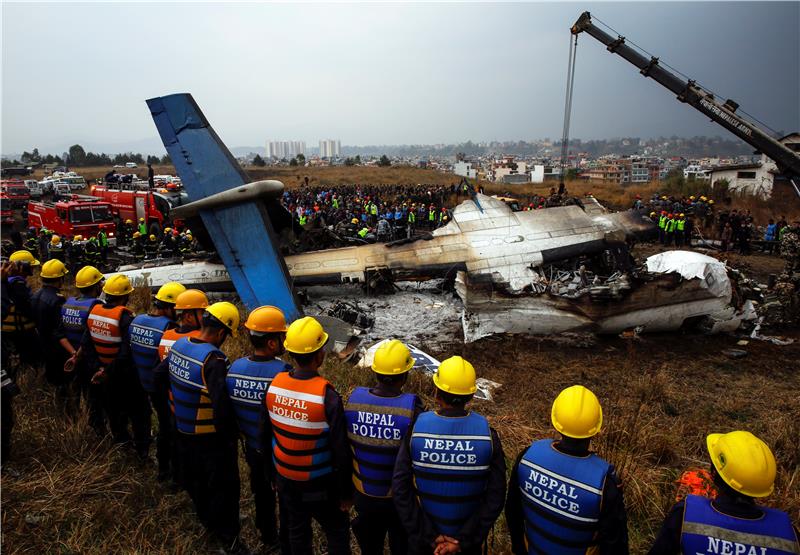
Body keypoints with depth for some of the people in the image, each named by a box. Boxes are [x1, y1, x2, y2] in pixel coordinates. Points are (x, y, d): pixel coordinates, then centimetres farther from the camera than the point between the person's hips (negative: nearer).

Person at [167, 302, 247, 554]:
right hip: (210, 438, -8)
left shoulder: (178, 345, -5)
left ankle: (207, 520, 48)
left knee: (195, 479, 26)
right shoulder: (213, 359, -30)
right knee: (224, 486, 9)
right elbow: (222, 404, -34)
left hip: (183, 431, 8)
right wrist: (229, 433, -17)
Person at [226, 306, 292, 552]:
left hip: (253, 448, 6)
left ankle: (268, 538, 47)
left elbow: (228, 409, 1)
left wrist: (245, 433, 16)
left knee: (262, 494, 27)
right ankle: (287, 545, 31)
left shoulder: (235, 368, -11)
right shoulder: (283, 373, -29)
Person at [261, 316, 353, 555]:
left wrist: (273, 474, 17)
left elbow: (265, 436, 2)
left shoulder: (274, 386, -12)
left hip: (286, 479, 5)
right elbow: (341, 451, -20)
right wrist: (346, 493, -6)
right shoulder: (327, 396, -27)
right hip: (320, 484, -5)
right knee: (337, 534, 16)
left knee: (296, 530, 24)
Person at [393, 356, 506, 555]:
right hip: (469, 533, 1)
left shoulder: (416, 429, -21)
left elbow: (400, 490, -17)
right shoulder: (487, 434, -19)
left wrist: (430, 536, -11)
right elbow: (496, 496, -15)